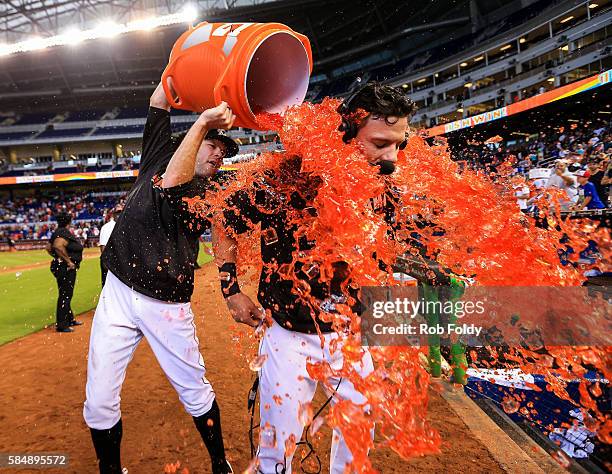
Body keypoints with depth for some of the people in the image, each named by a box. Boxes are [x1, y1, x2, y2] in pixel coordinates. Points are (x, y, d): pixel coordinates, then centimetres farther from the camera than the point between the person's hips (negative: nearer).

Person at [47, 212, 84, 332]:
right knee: (65, 295, -3)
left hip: (59, 265, 11)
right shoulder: (65, 233, -17)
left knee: (66, 295, 20)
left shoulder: (57, 232, 13)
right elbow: (58, 246, -33)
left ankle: (70, 319, 34)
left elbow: (49, 248, 18)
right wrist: (68, 260, -24)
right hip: (66, 268, -11)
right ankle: (61, 325, 3)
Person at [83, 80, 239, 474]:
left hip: (166, 305, -2)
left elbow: (170, 186, -23)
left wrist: (203, 120, -25)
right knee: (99, 404, 4)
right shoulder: (160, 153, 9)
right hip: (117, 294, 3)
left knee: (196, 393, 6)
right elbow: (159, 102, 7)